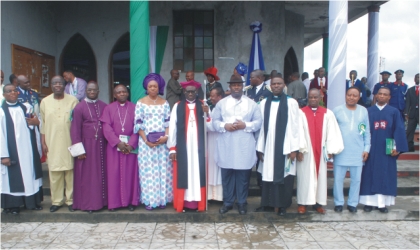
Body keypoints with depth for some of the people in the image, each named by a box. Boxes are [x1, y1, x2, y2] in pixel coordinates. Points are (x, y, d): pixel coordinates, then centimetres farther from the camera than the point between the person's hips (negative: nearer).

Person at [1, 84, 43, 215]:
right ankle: (12, 204, 16)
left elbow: (32, 124, 18)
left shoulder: (24, 108, 9)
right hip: (12, 151, -5)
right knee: (13, 177, 3)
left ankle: (32, 201, 21)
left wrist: (37, 122, -8)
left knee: (30, 174, 10)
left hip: (28, 149, 5)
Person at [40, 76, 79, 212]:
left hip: (69, 143, -1)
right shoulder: (45, 101, 6)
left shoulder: (73, 100, 0)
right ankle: (56, 201, 18)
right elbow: (43, 123, 8)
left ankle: (71, 200, 16)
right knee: (54, 173, 5)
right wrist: (43, 143, 4)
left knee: (71, 172, 3)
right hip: (52, 143, 2)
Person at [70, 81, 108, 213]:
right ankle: (88, 203, 15)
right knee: (87, 175, 4)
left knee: (102, 173, 8)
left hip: (102, 145, 3)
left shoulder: (104, 106, 6)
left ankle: (102, 200, 20)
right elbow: (75, 130, -4)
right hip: (87, 145, -3)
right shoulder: (79, 107, -3)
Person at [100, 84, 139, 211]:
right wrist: (118, 142, -13)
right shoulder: (109, 108, 6)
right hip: (114, 145, 0)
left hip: (130, 145, 0)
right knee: (114, 174, 3)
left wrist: (131, 144, -13)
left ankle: (131, 201, 13)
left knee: (130, 173, 3)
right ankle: (114, 202, 11)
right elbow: (107, 128, -3)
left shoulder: (134, 108, 5)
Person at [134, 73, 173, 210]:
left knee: (163, 170, 4)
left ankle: (162, 199, 14)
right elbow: (137, 124, -2)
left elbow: (169, 122, 5)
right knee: (148, 171, 0)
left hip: (162, 141, 2)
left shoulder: (164, 103, 9)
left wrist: (166, 136, -12)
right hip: (146, 142, -2)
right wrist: (146, 140, -11)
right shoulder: (141, 103, 2)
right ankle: (149, 200, 8)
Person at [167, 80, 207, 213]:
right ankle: (183, 203, 12)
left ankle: (198, 202, 13)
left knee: (198, 173, 4)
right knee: (183, 174, 4)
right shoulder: (177, 106, 3)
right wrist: (172, 148, -4)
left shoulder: (203, 106, 5)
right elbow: (172, 127, 0)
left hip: (199, 147, 1)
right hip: (182, 147, 0)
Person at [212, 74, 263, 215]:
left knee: (243, 176, 5)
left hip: (244, 146, -1)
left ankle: (242, 203, 19)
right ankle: (227, 202, 21)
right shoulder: (222, 103, 9)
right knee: (227, 175, 7)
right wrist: (225, 126, -15)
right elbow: (215, 121, 4)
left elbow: (258, 122, 1)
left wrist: (245, 125, -14)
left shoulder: (251, 104, 6)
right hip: (226, 146, 1)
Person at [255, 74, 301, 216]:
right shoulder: (264, 103, 8)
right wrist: (260, 148, 2)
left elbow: (294, 127, -4)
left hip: (284, 146, -2)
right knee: (268, 174, 6)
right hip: (268, 146, 2)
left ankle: (282, 205, 16)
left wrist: (294, 148, -9)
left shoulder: (291, 103, -1)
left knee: (283, 175, 4)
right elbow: (261, 126, 6)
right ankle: (266, 202, 19)